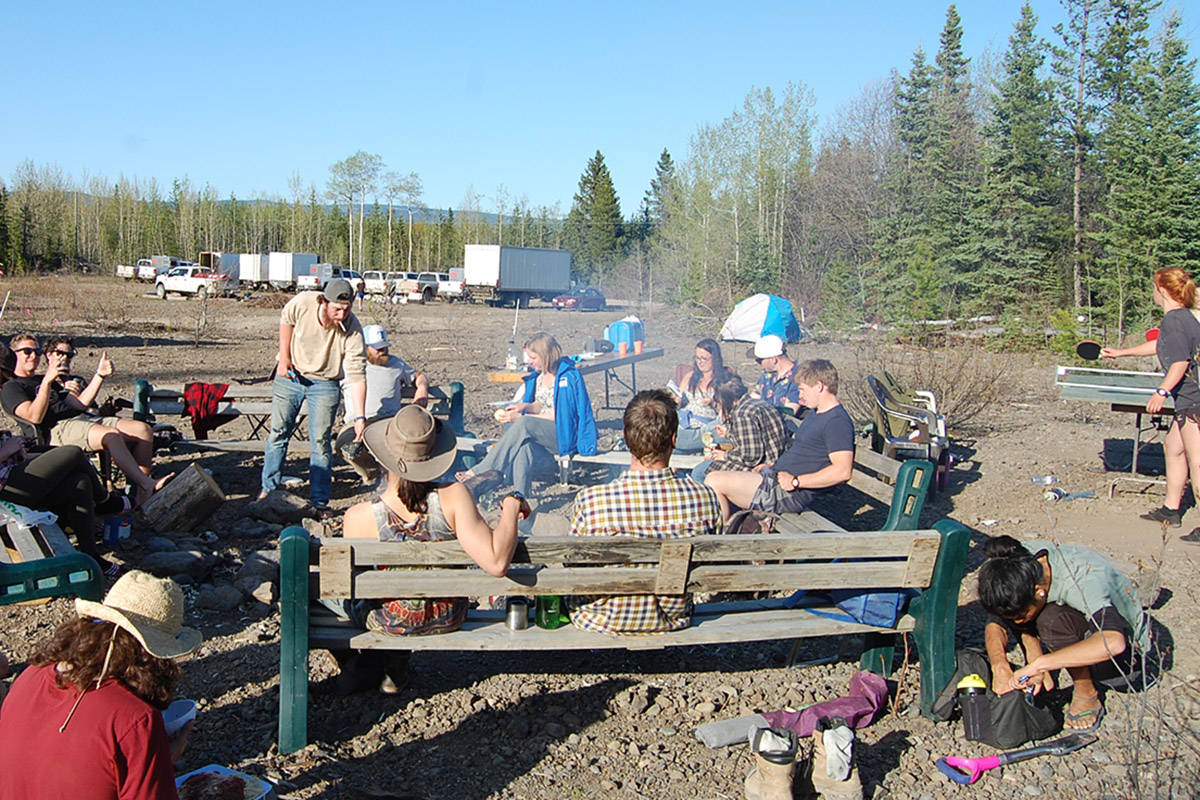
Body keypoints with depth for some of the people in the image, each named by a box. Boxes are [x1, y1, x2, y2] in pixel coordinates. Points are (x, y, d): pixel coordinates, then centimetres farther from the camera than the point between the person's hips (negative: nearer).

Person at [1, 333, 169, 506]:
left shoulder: (45, 380, 34)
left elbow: (80, 404, 22)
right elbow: (35, 417, -11)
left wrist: (100, 375, 14)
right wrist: (47, 381, -19)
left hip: (84, 419, 8)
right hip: (57, 429, -8)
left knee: (143, 429, -13)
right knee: (111, 435, -36)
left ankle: (142, 496, -21)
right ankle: (148, 485, -39)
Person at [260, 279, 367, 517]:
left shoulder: (352, 331, -26)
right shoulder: (302, 303, -23)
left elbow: (356, 376, -26)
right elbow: (286, 320, 2)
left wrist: (359, 417, -32)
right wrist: (284, 357, -3)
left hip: (325, 384, -2)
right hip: (290, 374, 2)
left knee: (320, 441, -4)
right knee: (278, 432, 7)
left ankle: (320, 500, 7)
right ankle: (268, 489, 22)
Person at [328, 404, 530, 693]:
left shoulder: (359, 517, -27)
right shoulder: (452, 496, -29)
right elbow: (496, 564, -32)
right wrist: (511, 506, -19)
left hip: (389, 623, -1)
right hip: (448, 619, 2)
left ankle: (363, 667, 35)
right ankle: (393, 665, 34)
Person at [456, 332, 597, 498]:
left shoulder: (568, 377, -13)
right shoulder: (539, 375, 10)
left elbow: (560, 415, -16)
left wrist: (521, 417, -17)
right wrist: (526, 406, -5)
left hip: (567, 435, -6)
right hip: (539, 430, 6)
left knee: (525, 424, -33)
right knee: (524, 449, -32)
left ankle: (480, 471, -31)